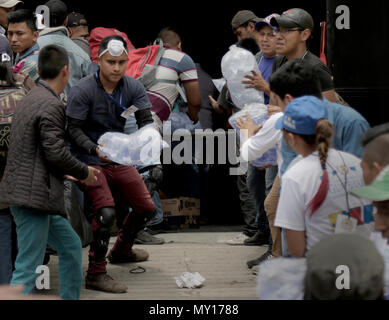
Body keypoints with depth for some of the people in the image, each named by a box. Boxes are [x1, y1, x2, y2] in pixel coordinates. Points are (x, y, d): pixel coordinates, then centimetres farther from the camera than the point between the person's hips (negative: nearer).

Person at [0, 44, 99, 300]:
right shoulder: (51, 106, -16)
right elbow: (56, 152, -20)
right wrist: (84, 172, -3)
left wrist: (67, 174, 22)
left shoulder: (30, 99, 14)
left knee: (71, 246, 22)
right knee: (27, 268, -8)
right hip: (34, 195, -10)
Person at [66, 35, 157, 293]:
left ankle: (122, 250, 42)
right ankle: (96, 274, -15)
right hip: (90, 161, -6)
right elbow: (74, 129, -16)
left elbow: (146, 120, -11)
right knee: (106, 212, -24)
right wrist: (95, 149, -33)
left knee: (147, 209, 14)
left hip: (119, 160, 6)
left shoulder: (133, 88, -3)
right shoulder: (82, 91, -17)